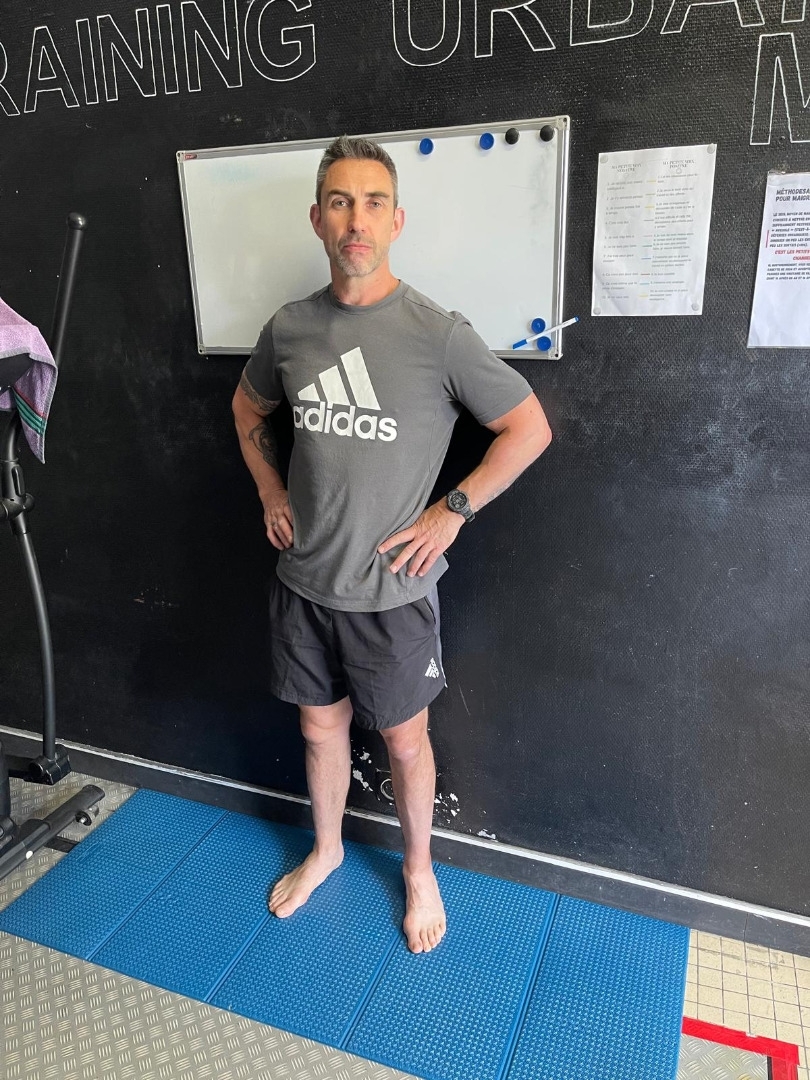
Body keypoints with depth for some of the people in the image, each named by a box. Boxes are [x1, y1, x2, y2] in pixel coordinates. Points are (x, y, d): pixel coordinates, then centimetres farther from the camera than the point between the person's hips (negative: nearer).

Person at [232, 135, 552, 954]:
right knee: (320, 727, 21)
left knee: (404, 740, 14)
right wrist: (271, 492, 8)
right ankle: (325, 849, 47)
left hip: (391, 592, -3)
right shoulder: (289, 328, -1)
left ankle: (419, 868, 41)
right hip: (303, 583, 4)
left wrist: (452, 510, -11)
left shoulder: (439, 334, -15)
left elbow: (529, 428, -8)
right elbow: (247, 409, 19)